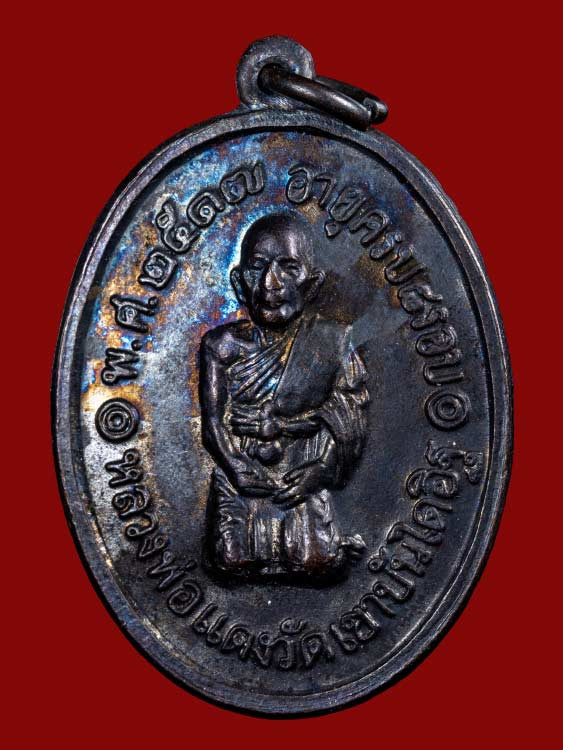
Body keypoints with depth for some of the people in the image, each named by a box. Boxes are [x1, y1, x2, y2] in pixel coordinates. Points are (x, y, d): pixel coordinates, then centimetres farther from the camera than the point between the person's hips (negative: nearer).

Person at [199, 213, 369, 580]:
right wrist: (239, 470, -15)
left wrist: (273, 423, -13)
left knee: (316, 560, -17)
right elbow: (213, 420, 0)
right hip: (241, 480, 2)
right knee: (234, 559, -15)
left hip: (304, 480, -1)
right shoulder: (223, 343, 4)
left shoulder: (331, 341, 1)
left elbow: (351, 419, -5)